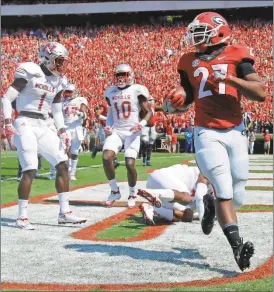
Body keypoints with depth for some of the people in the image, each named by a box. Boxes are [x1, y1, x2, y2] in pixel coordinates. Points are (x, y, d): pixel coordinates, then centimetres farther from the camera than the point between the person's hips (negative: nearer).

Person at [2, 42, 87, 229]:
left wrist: (63, 132, 9)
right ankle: (22, 217, -4)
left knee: (63, 165, 2)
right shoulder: (30, 73, -9)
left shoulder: (59, 81, 11)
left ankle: (65, 213, 9)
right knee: (30, 170, -15)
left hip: (43, 127, 7)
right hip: (25, 124, -7)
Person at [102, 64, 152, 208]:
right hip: (116, 131, 4)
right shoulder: (111, 92, 10)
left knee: (130, 164, -12)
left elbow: (148, 112, 0)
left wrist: (141, 124, -17)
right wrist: (108, 126, 5)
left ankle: (132, 195, 11)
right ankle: (114, 190, -2)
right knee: (106, 157, -19)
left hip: (132, 132, -3)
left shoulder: (136, 90, -3)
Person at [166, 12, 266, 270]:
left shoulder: (236, 56, 1)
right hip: (206, 134, 0)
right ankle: (237, 247, -17)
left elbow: (260, 94, -9)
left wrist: (230, 78, -19)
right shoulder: (190, 62, 10)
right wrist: (178, 100, 0)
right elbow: (186, 98, 23)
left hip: (235, 132, 0)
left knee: (237, 197, 6)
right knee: (224, 192, -15)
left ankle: (211, 205, 39)